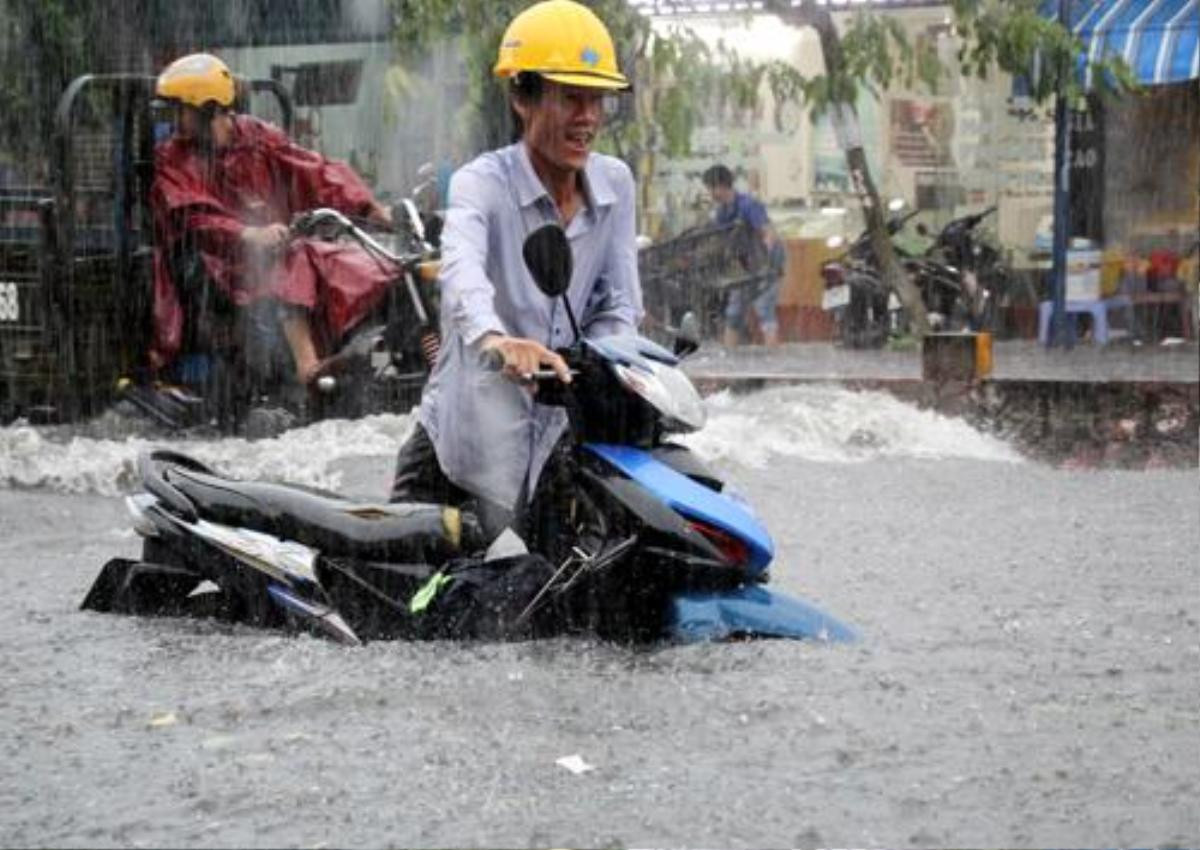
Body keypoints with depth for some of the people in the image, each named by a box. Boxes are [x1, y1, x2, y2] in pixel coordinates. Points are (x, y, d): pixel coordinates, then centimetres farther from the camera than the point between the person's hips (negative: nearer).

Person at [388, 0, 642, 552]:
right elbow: (461, 267, -32)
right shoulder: (482, 183, -10)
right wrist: (492, 337, -54)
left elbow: (619, 307, 3)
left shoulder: (614, 185, 6)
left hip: (561, 430, 4)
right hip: (471, 421, -4)